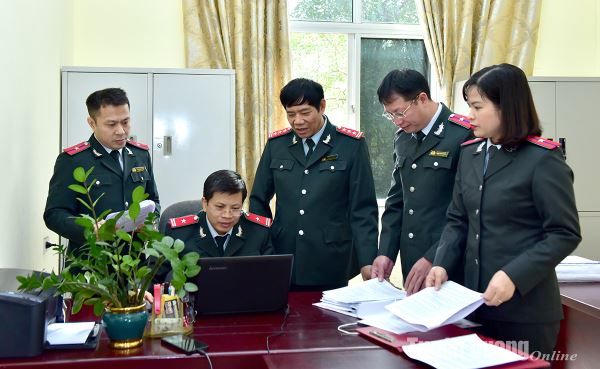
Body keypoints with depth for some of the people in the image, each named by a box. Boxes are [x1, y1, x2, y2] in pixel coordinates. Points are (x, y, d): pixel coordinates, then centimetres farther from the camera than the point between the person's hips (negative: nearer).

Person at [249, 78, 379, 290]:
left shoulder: (351, 145, -2)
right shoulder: (276, 144, 6)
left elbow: (363, 209, -4)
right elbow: (258, 200, 13)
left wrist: (367, 262, -10)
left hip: (330, 266, -2)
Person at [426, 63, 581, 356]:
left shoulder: (543, 159, -10)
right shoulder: (469, 154, 9)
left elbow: (565, 234, -13)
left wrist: (514, 276, -22)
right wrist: (442, 264, -4)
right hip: (476, 301, 6)